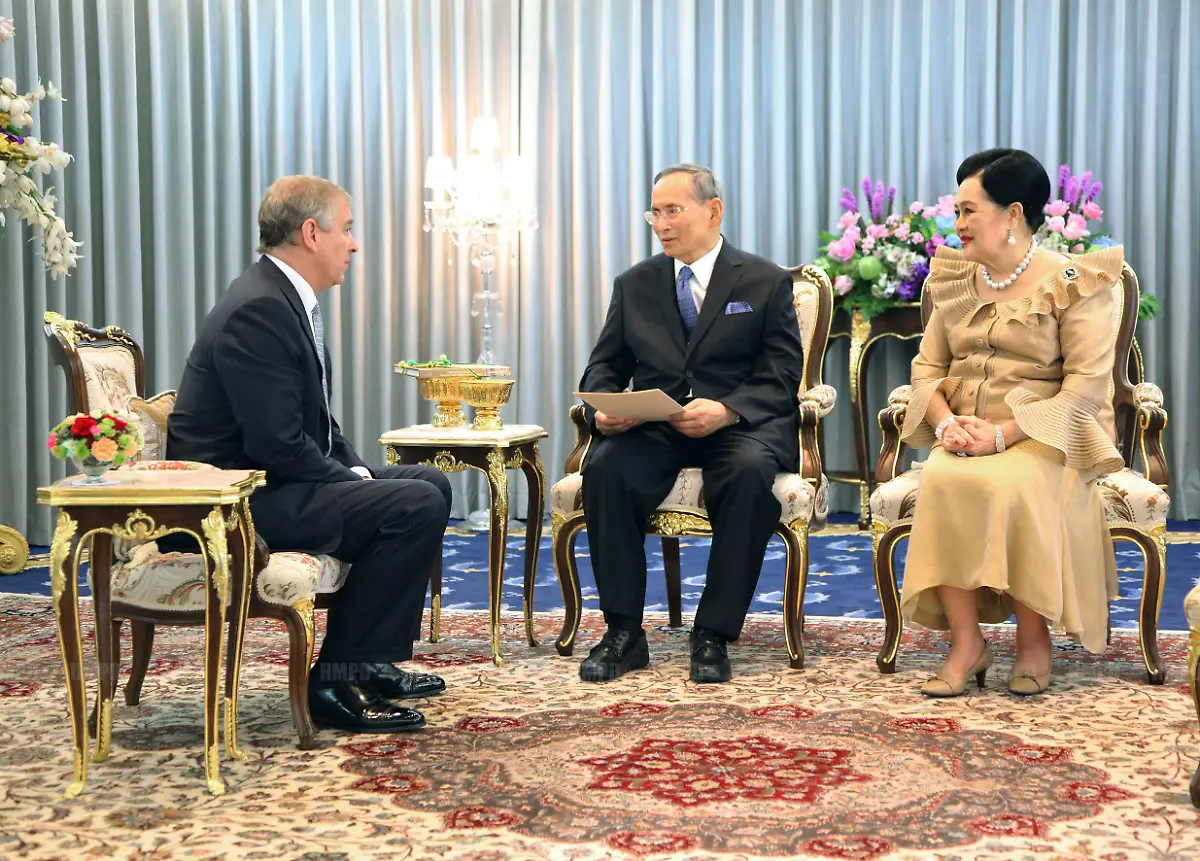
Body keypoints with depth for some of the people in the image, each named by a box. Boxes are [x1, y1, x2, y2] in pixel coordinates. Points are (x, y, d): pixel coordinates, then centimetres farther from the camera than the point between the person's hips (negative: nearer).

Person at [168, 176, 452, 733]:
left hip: (274, 483, 11)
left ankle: (368, 660, 18)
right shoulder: (258, 310, -20)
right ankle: (337, 680, -13)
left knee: (430, 482, 15)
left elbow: (316, 422, 19)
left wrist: (355, 469, 4)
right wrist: (352, 480, -13)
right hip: (242, 501, -11)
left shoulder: (288, 299, 13)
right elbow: (277, 444, -25)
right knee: (416, 505, -21)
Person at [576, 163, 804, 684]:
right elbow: (604, 368, 15)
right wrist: (603, 409, -11)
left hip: (738, 426, -2)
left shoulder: (766, 283, 7)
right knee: (605, 467, -31)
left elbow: (781, 378, -2)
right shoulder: (634, 285, 18)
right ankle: (623, 634, -22)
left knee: (751, 471, -37)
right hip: (651, 427, 3)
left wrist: (725, 410, -22)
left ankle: (713, 636, -26)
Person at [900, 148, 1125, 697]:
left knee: (1010, 486, -36)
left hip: (1041, 439, -4)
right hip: (963, 437, 4)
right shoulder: (953, 281, 15)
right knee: (941, 482, -30)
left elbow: (1087, 384, -10)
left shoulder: (1073, 283, -2)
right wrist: (944, 421, -9)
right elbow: (927, 367, 14)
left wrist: (1006, 433, -20)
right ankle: (967, 643, -22)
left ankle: (1034, 640, -16)